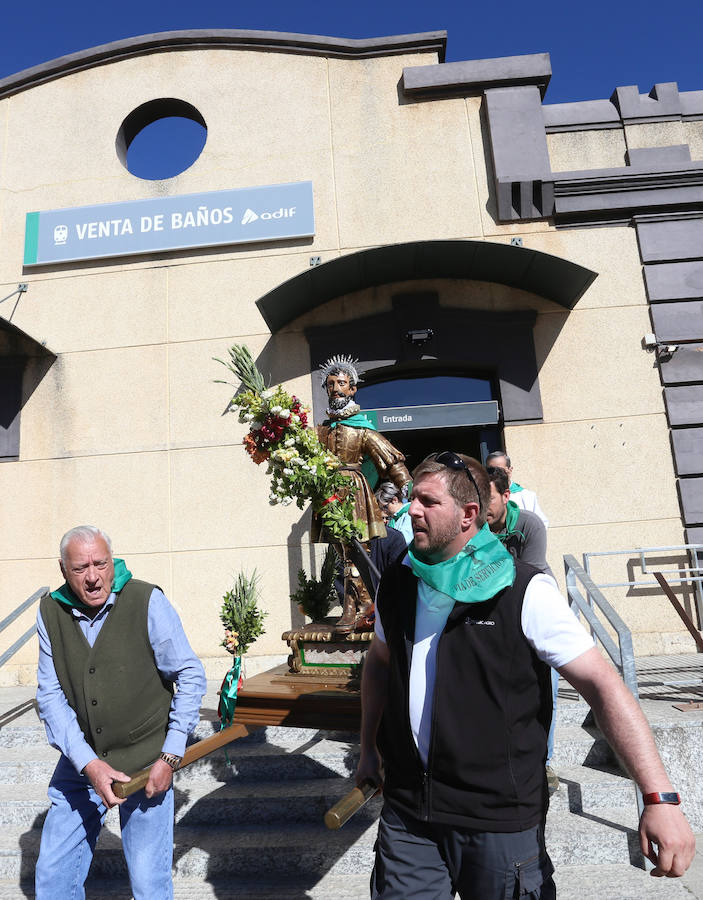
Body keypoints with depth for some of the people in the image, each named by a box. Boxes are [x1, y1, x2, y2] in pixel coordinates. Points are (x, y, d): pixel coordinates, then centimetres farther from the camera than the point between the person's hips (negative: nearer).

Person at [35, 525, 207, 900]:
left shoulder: (148, 602, -17)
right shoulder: (51, 611, -5)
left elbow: (191, 678, -11)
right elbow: (50, 696, -4)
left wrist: (170, 757, -12)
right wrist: (89, 763, -14)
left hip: (146, 761, -3)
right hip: (81, 760, 4)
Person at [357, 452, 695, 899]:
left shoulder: (525, 592, -15)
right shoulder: (397, 582, 1)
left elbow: (603, 684, -16)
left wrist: (660, 797, -23)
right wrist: (369, 749, 18)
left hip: (501, 819, -3)